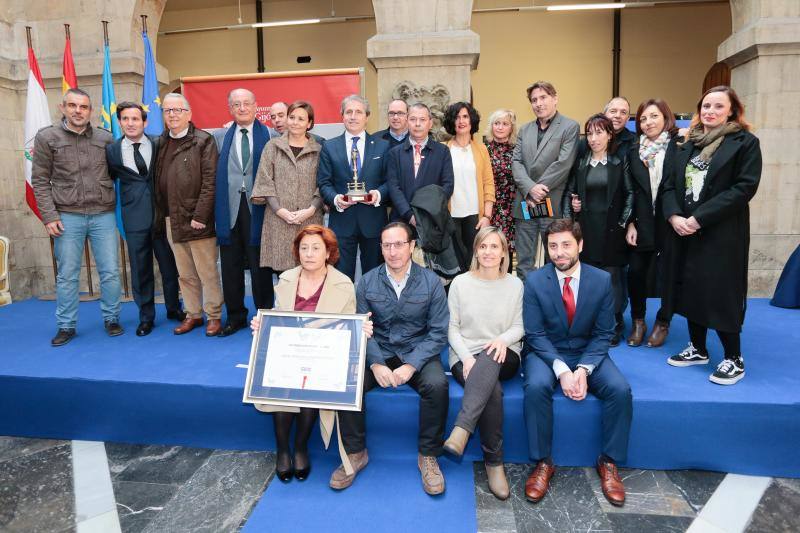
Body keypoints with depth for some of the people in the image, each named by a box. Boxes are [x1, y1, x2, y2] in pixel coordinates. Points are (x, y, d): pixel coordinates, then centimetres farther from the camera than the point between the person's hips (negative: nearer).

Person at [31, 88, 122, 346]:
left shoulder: (106, 138, 6)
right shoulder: (47, 137, 3)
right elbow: (40, 181, 2)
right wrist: (49, 216, -5)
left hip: (103, 215, 1)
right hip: (67, 217, -1)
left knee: (110, 272, 4)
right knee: (67, 276, 6)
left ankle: (111, 319, 21)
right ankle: (66, 326, 19)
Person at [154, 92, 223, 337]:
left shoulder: (204, 141, -4)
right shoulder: (161, 143, 13)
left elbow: (210, 182, -11)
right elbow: (158, 182, 13)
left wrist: (200, 216, -15)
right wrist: (160, 216, 7)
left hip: (197, 220, -5)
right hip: (170, 220, 6)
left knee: (207, 272, 2)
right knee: (184, 273, 13)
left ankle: (214, 315, 15)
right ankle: (192, 314, 25)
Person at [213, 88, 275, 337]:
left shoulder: (270, 136, 3)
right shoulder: (220, 137, 11)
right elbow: (214, 173, 8)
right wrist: (217, 204, -2)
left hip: (257, 207, -3)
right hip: (229, 208, 3)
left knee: (260, 266, 3)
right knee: (230, 267, 8)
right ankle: (235, 316, 22)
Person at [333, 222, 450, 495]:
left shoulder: (431, 282, -4)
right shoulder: (367, 282, 1)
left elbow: (438, 332, -6)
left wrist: (411, 366, -18)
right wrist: (376, 364, -19)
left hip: (418, 353, -1)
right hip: (378, 352, 2)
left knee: (437, 385, -31)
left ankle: (428, 457, -8)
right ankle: (356, 453, -2)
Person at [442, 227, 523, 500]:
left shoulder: (515, 284, 8)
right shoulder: (460, 283, 4)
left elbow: (519, 327, 8)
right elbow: (452, 328, 3)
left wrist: (504, 338, -16)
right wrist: (466, 357, -14)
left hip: (503, 356, 1)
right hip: (466, 356, -1)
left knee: (489, 361, -39)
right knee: (493, 390, -34)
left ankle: (461, 431, -41)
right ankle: (494, 461, -23)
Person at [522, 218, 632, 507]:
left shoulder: (602, 280, -6)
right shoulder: (534, 281, -11)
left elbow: (603, 333, -3)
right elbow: (534, 334, -10)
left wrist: (583, 369, -18)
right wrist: (561, 370, -23)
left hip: (589, 353, 2)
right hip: (546, 352, -1)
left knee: (621, 390, -23)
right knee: (536, 387, -31)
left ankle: (609, 462, -1)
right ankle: (543, 462, -12)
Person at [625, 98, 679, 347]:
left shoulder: (680, 147, -4)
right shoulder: (634, 151, 7)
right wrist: (630, 224, 1)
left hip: (670, 222, -3)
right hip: (642, 223, 3)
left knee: (667, 273, 6)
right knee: (635, 272, 3)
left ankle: (663, 322, 25)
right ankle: (638, 321, 23)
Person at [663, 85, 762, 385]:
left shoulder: (745, 142, -3)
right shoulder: (688, 145, 14)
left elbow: (745, 187, -14)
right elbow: (671, 185, 8)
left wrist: (699, 218, -20)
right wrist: (674, 216, -11)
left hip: (722, 234, -5)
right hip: (685, 232, 6)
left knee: (720, 291, -4)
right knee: (691, 288, 10)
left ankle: (734, 359, 12)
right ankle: (698, 349, 25)